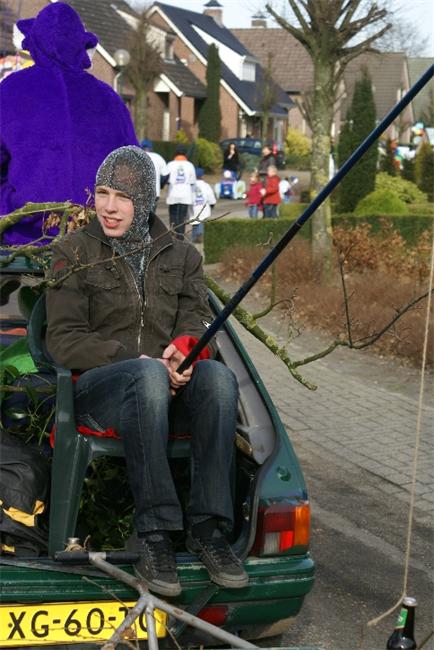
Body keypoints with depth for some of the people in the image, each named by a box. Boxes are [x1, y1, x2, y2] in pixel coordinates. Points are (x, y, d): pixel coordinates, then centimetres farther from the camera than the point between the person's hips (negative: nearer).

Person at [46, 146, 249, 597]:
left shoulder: (180, 255, 16)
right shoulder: (75, 251, 5)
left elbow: (195, 319, 8)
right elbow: (63, 340, -2)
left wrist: (183, 347, -19)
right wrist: (137, 360, -16)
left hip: (164, 386, 3)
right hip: (97, 387, -3)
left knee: (218, 376, -32)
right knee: (148, 376, -39)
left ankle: (208, 529, -31)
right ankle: (152, 534, -39)